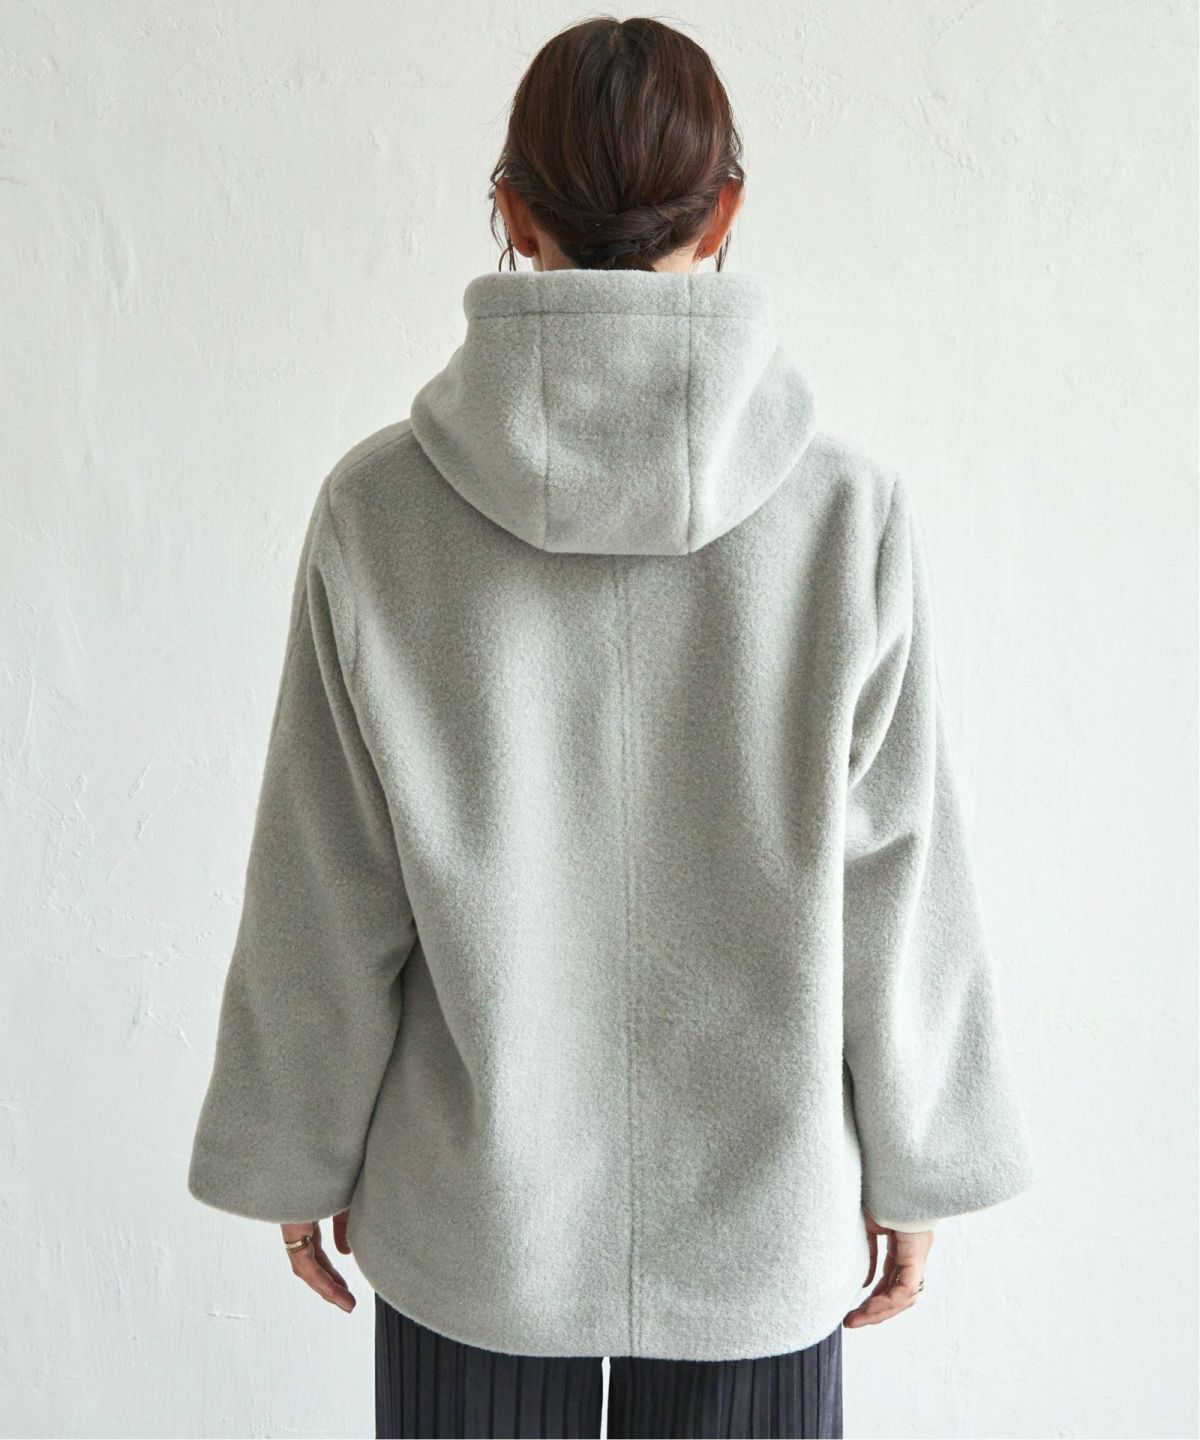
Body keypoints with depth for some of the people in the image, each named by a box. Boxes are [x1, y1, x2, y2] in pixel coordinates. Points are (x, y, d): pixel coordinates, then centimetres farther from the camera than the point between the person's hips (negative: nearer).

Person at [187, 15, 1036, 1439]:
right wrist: (911, 1172, 7)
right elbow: (897, 887, -7)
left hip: (470, 1221, 0)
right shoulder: (849, 507, -14)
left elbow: (322, 903, -7)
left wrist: (300, 1157, 8)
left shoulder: (379, 505, -14)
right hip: (761, 1220, 0)